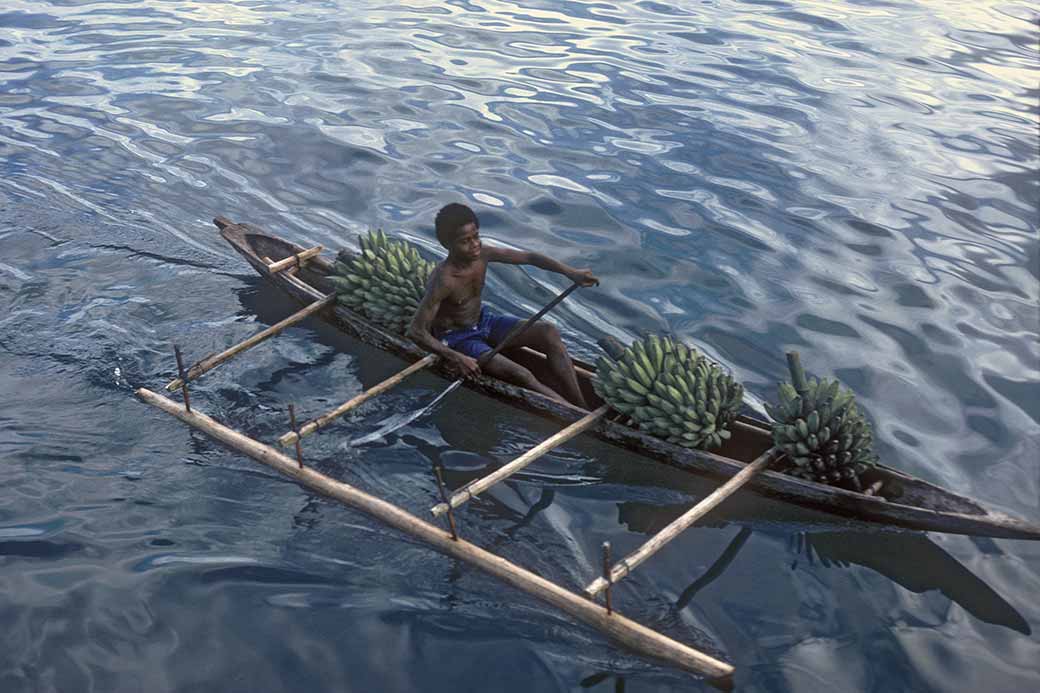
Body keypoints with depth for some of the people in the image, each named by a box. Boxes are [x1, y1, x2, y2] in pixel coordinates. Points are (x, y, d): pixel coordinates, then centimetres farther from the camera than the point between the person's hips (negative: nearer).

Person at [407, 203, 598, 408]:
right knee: (522, 377, -25)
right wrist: (454, 357, -39)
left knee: (549, 333, -10)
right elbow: (416, 331, -30)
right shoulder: (443, 280, -30)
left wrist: (571, 272, -15)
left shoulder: (482, 254, -12)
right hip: (456, 338, -7)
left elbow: (529, 257, -5)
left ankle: (581, 406, -13)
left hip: (483, 321, 7)